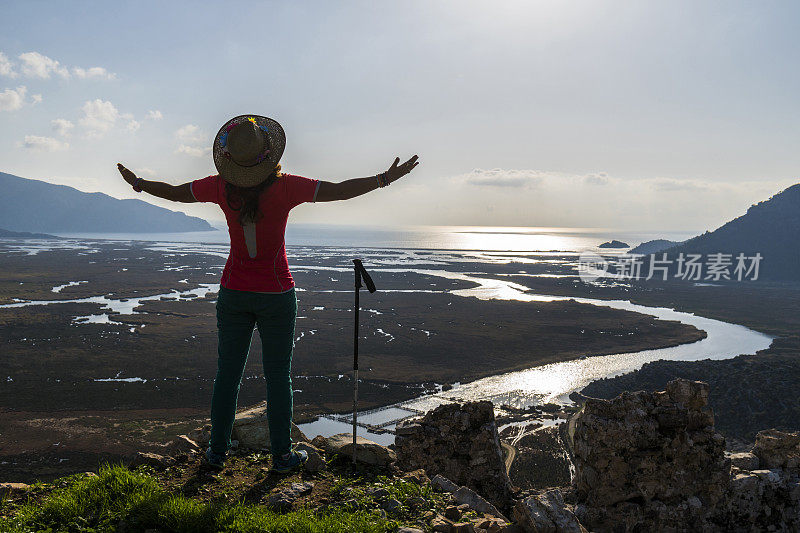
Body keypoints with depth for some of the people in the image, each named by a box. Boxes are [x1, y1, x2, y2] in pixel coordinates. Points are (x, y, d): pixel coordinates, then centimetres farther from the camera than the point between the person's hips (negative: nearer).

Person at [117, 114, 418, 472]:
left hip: (233, 291, 3)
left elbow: (174, 192, 6)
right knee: (278, 375, 8)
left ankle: (217, 451, 22)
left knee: (228, 373, 12)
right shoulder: (285, 187, -15)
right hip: (276, 294, -2)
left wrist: (137, 183, 25)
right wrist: (386, 178, -7)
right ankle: (281, 455, 17)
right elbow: (339, 190, -16)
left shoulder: (222, 186, -7)